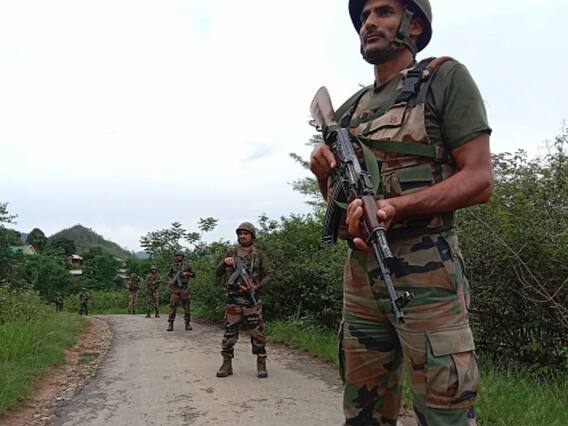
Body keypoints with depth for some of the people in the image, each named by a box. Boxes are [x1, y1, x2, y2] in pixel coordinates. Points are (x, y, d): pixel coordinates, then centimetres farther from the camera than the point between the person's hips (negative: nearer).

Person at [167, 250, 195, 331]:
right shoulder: (173, 266, 8)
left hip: (184, 289, 0)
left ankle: (187, 324, 9)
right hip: (175, 289, 0)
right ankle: (170, 325, -2)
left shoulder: (187, 266, 6)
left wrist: (187, 273, -7)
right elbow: (168, 276, 15)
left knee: (186, 306, 3)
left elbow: (193, 275, 11)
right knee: (173, 306, -6)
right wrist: (170, 280, -6)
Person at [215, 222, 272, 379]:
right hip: (233, 299, 2)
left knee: (257, 332, -1)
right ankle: (227, 365, 13)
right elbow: (218, 274, 9)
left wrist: (257, 286, -14)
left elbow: (268, 274, 1)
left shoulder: (259, 255, 5)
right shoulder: (231, 254, 9)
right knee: (229, 332, 3)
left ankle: (261, 365, 10)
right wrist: (225, 263, -12)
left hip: (251, 299, -1)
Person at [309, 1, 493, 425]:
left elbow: (479, 180, -9)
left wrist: (396, 206, -23)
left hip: (426, 272, -5)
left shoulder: (445, 77, 0)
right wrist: (323, 173, -2)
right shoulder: (348, 110, 17)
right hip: (360, 272, 6)